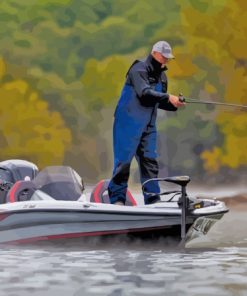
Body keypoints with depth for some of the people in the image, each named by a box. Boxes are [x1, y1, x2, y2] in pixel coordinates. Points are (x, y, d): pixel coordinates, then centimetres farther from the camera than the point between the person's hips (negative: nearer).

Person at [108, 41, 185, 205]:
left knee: (150, 160, 4)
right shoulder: (139, 69, -10)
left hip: (148, 125, 8)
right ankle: (117, 198, 0)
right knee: (124, 159, -7)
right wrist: (168, 97, -25)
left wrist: (174, 105, 3)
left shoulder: (161, 76, 16)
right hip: (129, 122, -8)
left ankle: (153, 200, 7)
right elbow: (144, 93, -24)